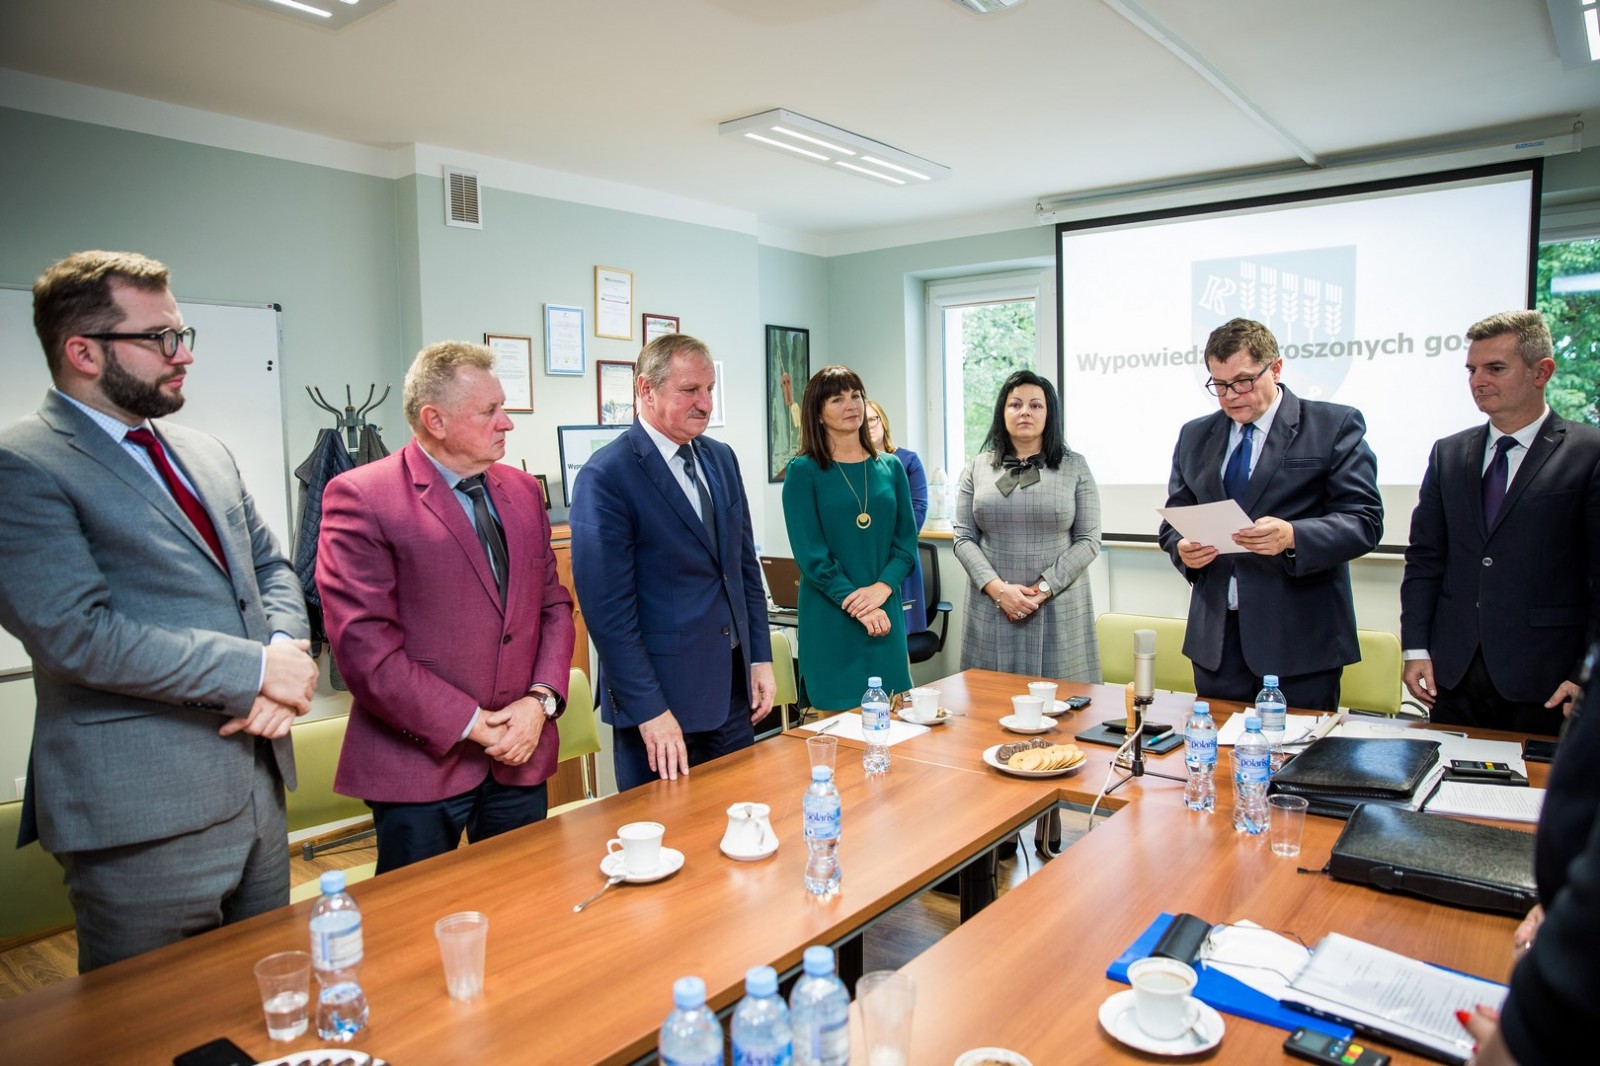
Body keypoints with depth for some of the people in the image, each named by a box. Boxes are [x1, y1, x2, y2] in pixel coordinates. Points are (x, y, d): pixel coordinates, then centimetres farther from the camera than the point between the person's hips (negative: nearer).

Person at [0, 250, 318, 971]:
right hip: (143, 812, -7)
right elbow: (76, 634, -21)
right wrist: (254, 668, -16)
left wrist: (286, 655, -5)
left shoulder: (205, 454, 13)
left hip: (259, 784, 7)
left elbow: (271, 569, 16)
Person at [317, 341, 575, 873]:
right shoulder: (359, 497, -10)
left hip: (522, 753, 6)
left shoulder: (523, 490, 9)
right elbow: (364, 645, -16)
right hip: (419, 764, -5)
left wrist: (541, 700, -5)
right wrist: (471, 725, -15)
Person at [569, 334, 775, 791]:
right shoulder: (607, 475, -15)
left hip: (734, 690, 7)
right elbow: (609, 610, -17)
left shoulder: (722, 458, 8)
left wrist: (761, 657, 9)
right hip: (661, 698, -6)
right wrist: (650, 711, -18)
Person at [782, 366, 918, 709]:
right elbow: (810, 552, -9)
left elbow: (906, 539, 6)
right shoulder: (803, 471, -3)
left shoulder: (890, 467, 10)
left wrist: (881, 588, -11)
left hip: (886, 615, 4)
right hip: (830, 618, -4)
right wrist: (854, 602, -16)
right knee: (837, 715, 1)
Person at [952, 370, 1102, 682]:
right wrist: (998, 588, -10)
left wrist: (1042, 590, -11)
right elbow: (964, 538, 4)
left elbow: (1088, 540, -1)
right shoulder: (978, 468, 7)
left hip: (1058, 610, -1)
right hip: (992, 608, 1)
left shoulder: (1075, 467, 3)